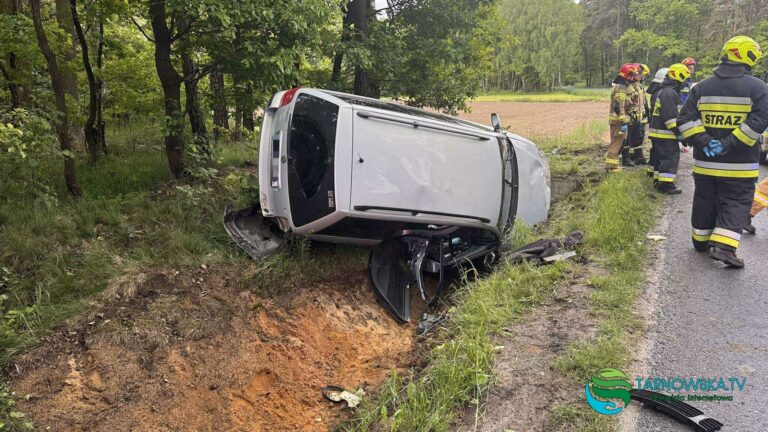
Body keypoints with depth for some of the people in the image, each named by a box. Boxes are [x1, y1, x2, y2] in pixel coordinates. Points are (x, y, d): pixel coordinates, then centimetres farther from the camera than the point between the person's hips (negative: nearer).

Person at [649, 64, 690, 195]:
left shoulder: (662, 91, 17)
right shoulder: (670, 93, -17)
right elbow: (670, 117, -23)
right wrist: (679, 132, -18)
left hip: (657, 132, 10)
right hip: (666, 134, -10)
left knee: (661, 157, 17)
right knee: (671, 158, -6)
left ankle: (659, 181, 24)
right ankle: (666, 184, -6)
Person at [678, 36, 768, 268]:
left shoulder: (702, 87, 3)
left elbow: (685, 119, -5)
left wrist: (704, 141, -9)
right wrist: (729, 144, -18)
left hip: (705, 162, 3)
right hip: (739, 164, -3)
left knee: (705, 200, 16)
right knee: (736, 203, 3)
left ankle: (701, 240, 29)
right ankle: (723, 246, -11)